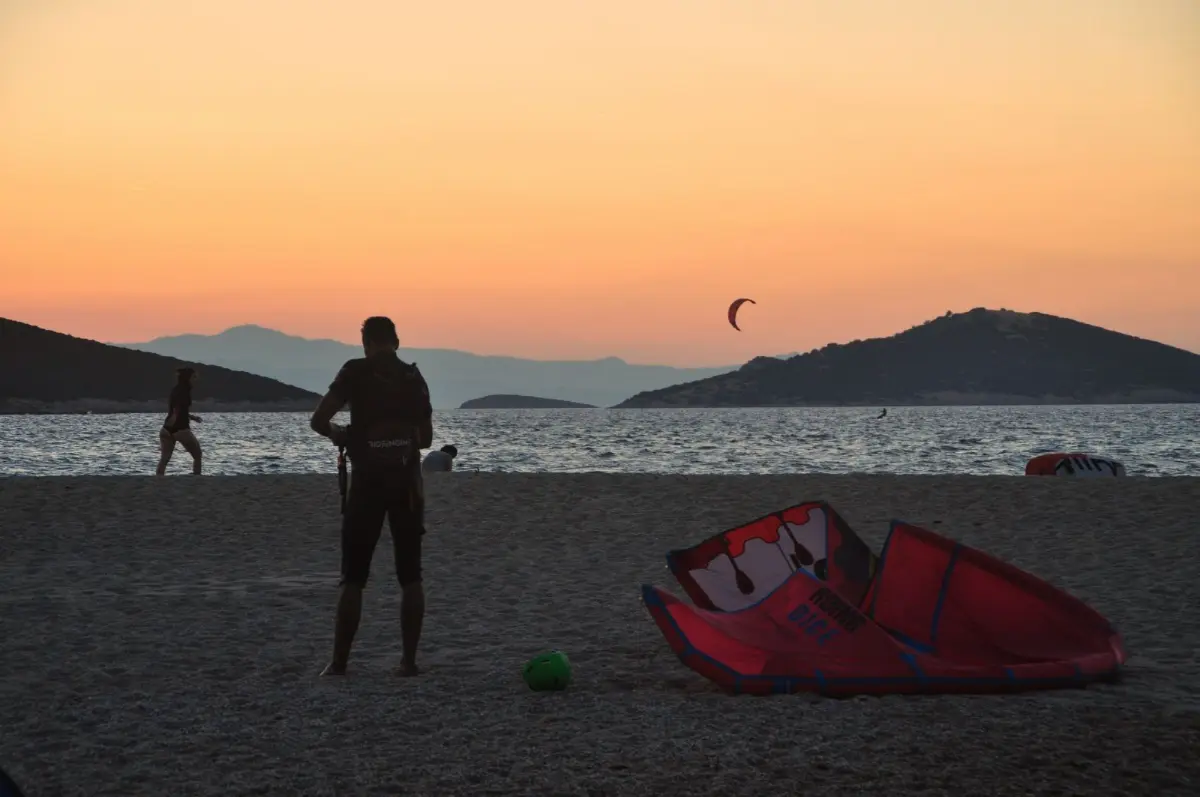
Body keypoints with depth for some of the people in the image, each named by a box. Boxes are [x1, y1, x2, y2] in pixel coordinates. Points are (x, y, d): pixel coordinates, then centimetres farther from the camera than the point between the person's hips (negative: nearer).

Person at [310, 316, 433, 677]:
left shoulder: (356, 372, -3)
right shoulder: (414, 377, 9)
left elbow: (319, 420, -9)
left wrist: (337, 432, 11)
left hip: (368, 481, -3)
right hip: (407, 482, 3)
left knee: (353, 577, 3)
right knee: (410, 576, 7)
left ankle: (339, 662, 4)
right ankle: (409, 660, 5)